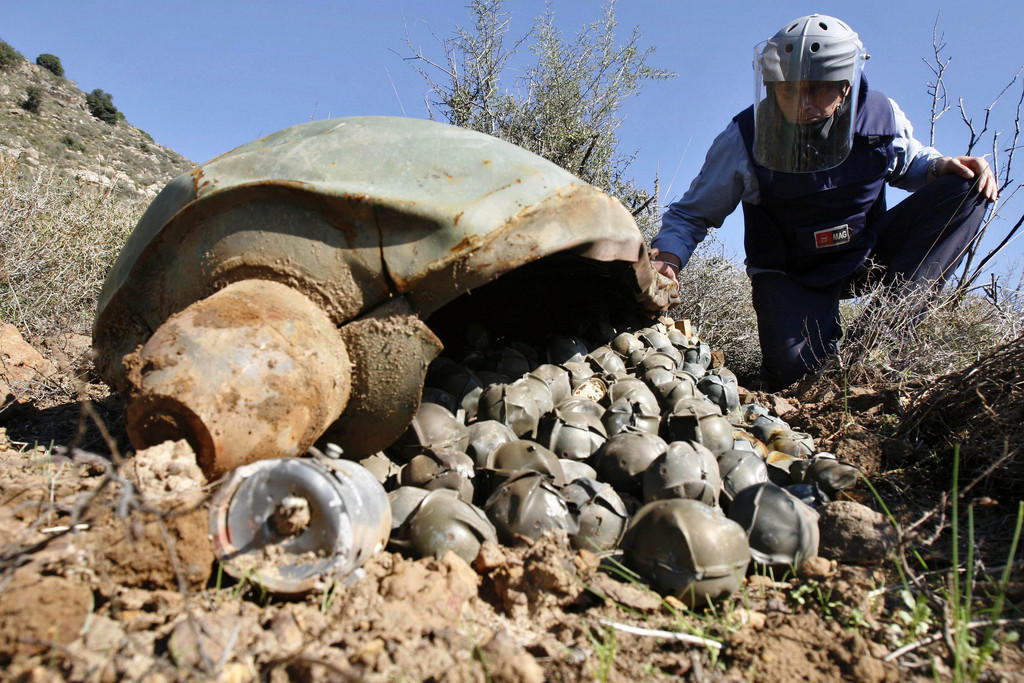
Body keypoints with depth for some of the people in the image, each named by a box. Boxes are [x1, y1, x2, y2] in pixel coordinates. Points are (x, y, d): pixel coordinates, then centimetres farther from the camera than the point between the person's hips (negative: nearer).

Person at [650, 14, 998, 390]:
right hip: (793, 277, -3)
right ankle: (826, 330, 11)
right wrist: (667, 256, -33)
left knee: (968, 188, -13)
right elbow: (692, 214, -12)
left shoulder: (881, 116, -9)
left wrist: (940, 166, -10)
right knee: (791, 369, -28)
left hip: (868, 255, 4)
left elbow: (907, 164, 14)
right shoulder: (745, 139, -19)